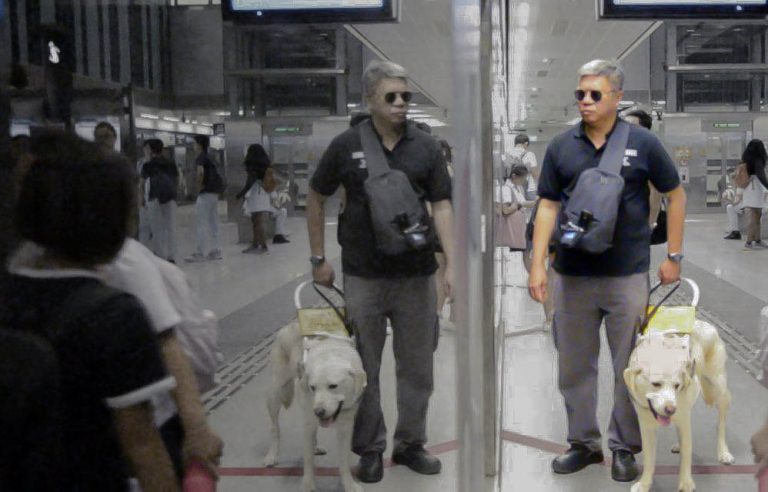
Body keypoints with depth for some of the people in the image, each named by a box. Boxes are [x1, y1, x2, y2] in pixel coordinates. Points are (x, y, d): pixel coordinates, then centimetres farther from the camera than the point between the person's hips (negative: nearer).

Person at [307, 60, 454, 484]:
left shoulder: (425, 147, 1)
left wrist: (452, 263, -7)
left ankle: (410, 443, 28)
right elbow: (316, 199, 7)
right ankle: (369, 449, 23)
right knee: (363, 368, 8)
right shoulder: (346, 146, -3)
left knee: (417, 366, 11)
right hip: (363, 277, -1)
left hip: (416, 274, 2)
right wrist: (318, 259, 4)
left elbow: (441, 206, 1)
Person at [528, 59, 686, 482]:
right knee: (574, 366, 11)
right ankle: (583, 442, 27)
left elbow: (675, 196, 5)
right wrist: (537, 264, -1)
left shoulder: (642, 143, -3)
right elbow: (548, 206, 5)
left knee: (630, 367, 7)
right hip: (573, 274, 2)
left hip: (628, 274, -2)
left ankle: (624, 446, 23)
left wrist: (673, 256, 1)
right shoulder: (561, 146, 3)